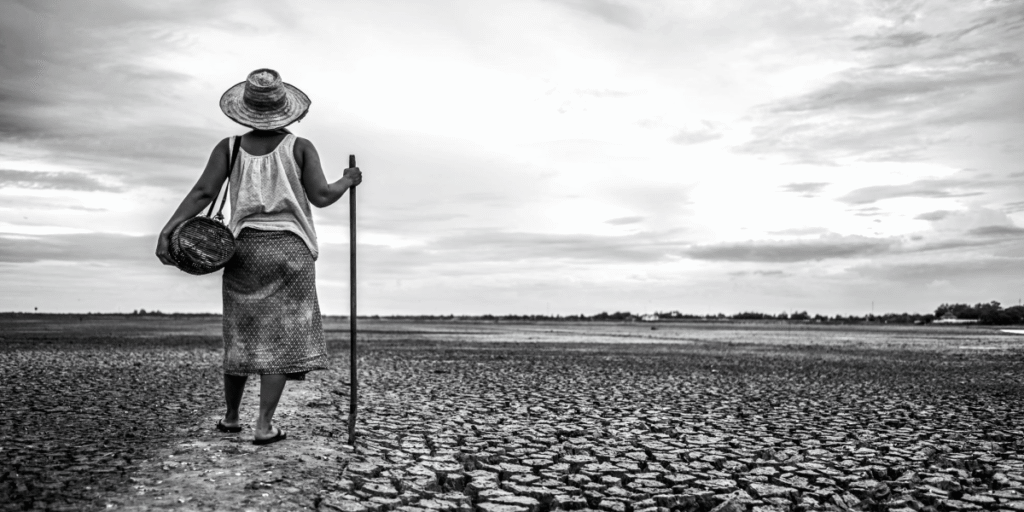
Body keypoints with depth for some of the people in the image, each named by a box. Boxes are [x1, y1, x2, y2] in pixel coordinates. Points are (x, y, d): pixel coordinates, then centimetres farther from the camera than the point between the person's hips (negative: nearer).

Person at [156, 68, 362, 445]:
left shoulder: (229, 148, 5)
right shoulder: (300, 147, 0)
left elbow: (203, 193, -7)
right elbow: (321, 196, -6)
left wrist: (167, 230, -11)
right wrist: (347, 181, 12)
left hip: (246, 248, 3)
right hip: (291, 249, -2)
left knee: (242, 333, 15)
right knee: (282, 336, 0)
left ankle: (230, 416, 27)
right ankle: (264, 425, -6)